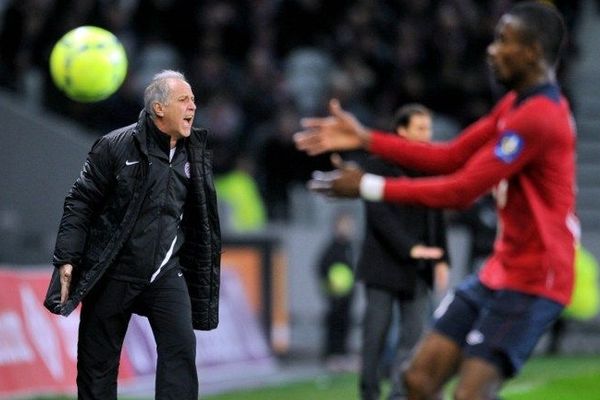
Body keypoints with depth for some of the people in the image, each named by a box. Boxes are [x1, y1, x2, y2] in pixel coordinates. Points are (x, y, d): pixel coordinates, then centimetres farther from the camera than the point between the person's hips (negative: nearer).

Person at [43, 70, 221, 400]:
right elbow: (80, 203, -6)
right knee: (98, 361, 4)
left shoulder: (194, 155, 6)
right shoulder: (116, 146, -8)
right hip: (112, 273, -3)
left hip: (166, 273, 3)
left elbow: (199, 220, 15)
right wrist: (66, 259, -13)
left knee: (181, 348, -14)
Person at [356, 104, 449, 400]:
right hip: (384, 265, -4)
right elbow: (378, 214, -13)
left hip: (418, 269, 5)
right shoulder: (380, 164, -5)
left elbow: (437, 218, 15)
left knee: (416, 332, -4)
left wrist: (441, 260, 8)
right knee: (376, 335, 0)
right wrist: (410, 247, -20)